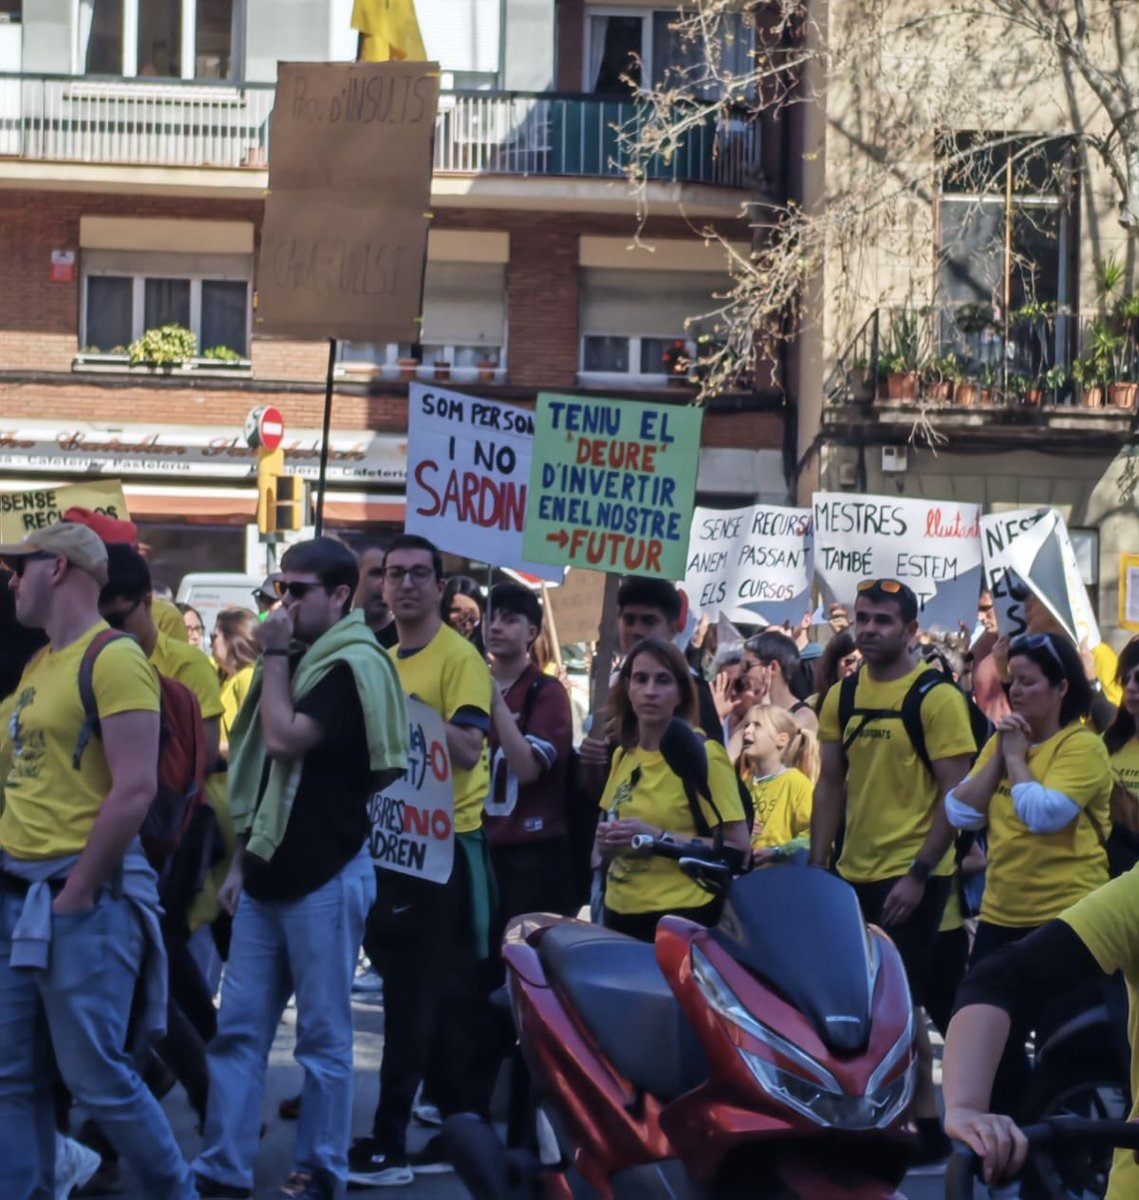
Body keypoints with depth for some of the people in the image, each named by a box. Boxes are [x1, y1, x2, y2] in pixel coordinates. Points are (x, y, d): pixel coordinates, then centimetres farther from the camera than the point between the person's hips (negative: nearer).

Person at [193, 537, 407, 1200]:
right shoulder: (298, 662, 15)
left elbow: (285, 740, -22)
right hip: (270, 873, 8)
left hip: (326, 876, -8)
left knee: (324, 1034, 0)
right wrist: (244, 860, 16)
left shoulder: (353, 665, -12)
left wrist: (275, 656, -11)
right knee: (239, 1029, 5)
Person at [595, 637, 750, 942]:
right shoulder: (623, 755, 10)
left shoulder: (702, 754, -10)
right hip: (621, 915, 6)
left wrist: (658, 837, -21)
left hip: (679, 918, -6)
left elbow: (737, 847, -14)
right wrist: (608, 841, -1)